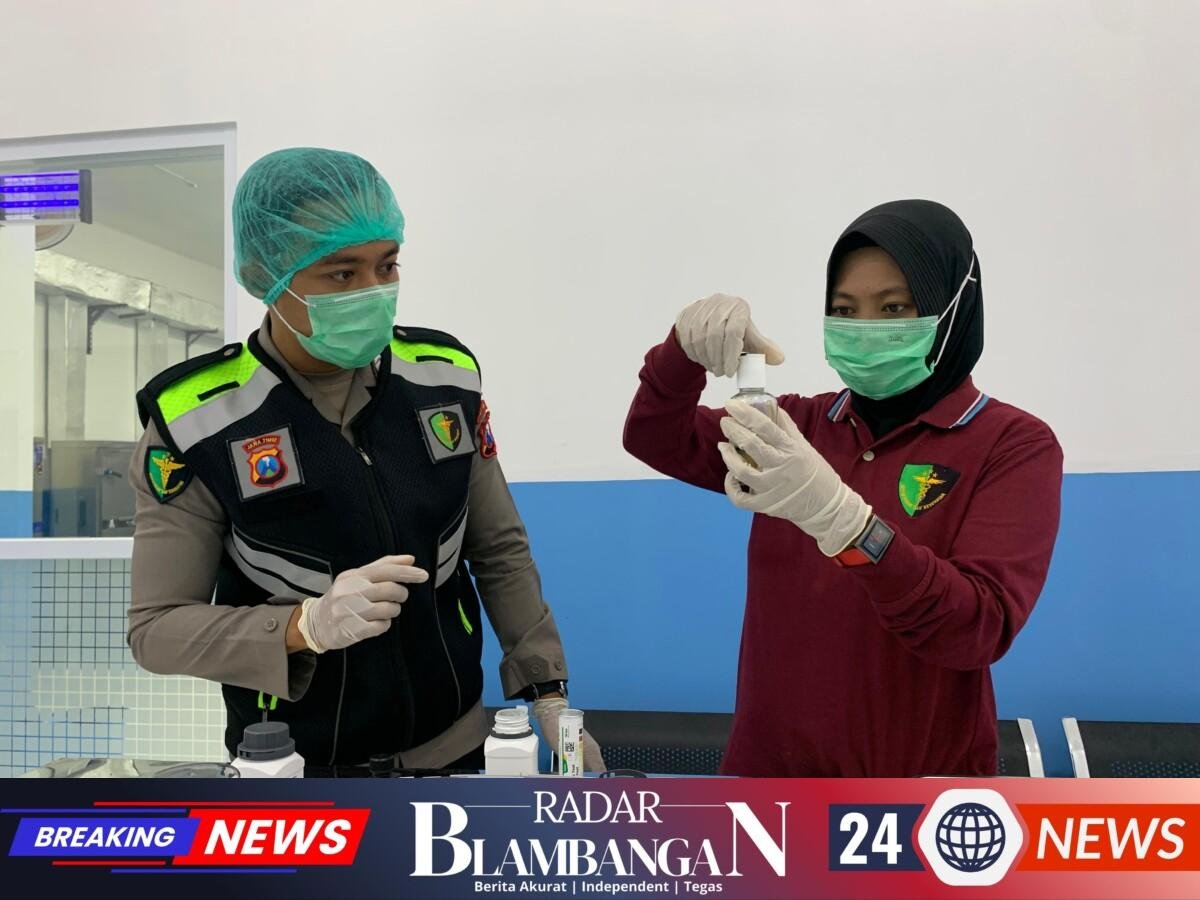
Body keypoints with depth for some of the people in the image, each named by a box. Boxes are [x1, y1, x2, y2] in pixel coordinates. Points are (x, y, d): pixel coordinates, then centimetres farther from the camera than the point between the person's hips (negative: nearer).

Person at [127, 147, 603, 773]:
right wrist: (308, 624, -28)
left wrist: (549, 695, -3)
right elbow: (157, 627, -12)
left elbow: (500, 552, 2)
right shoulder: (194, 421, -16)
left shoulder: (445, 375, -7)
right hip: (293, 767, -2)